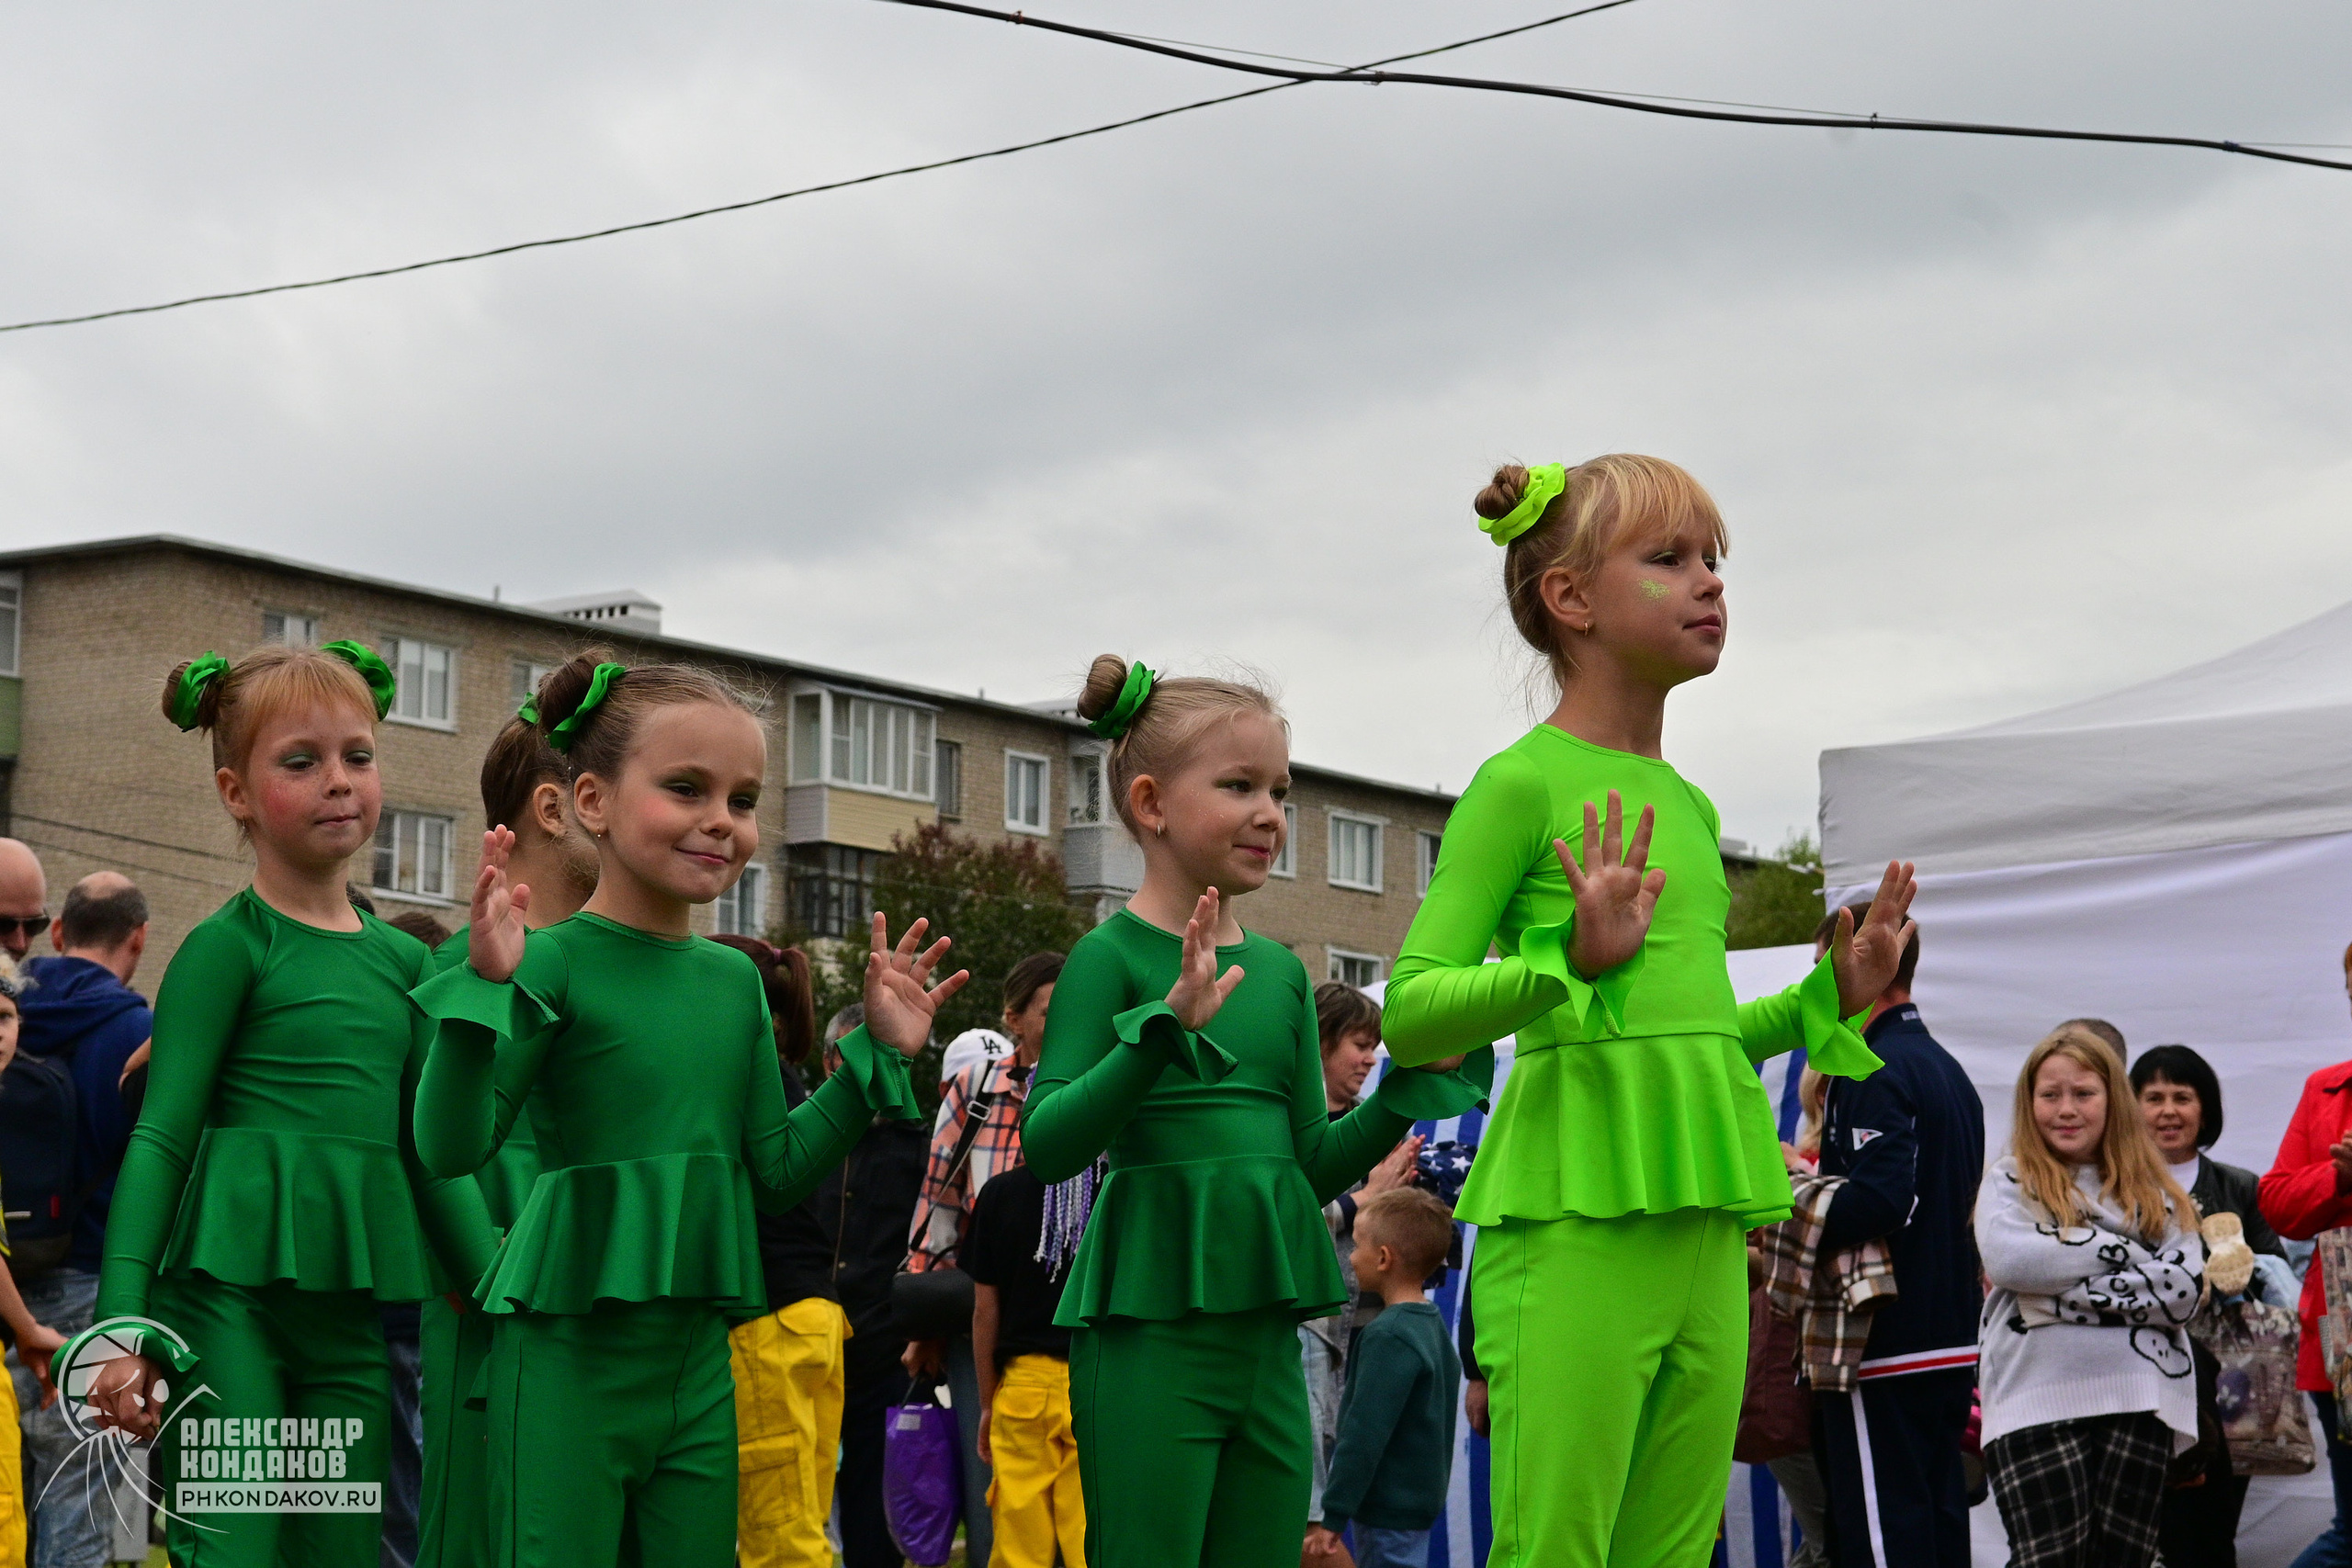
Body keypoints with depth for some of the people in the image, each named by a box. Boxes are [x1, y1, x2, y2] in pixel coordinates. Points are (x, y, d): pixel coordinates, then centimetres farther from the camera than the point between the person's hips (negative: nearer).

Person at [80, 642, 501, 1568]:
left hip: (356, 1312, 5)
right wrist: (123, 1326, -13)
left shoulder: (405, 963, 12)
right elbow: (161, 1138, -6)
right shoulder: (230, 946, -3)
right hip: (228, 1294, -5)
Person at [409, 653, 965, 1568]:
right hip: (569, 1353, -6)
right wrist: (485, 985, -28)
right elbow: (452, 1147, -17)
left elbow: (778, 1165, 14)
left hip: (700, 1354, 6)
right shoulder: (557, 960, -10)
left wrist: (879, 1054, 9)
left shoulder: (734, 979, 9)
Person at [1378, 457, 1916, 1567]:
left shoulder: (1688, 806, 17)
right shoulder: (1524, 782, -5)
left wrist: (1824, 1001, 15)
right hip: (1573, 1216, -8)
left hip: (1702, 1226, 8)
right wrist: (1574, 961, -23)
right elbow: (1410, 1018, -10)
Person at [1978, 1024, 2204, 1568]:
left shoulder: (2152, 1191, 14)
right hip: (2036, 1401, -2)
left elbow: (2185, 1288, -1)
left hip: (2136, 1400, 2)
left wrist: (2064, 1295, -10)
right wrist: (2123, 1251, -6)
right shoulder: (2008, 1182, 9)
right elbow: (2008, 1258, -12)